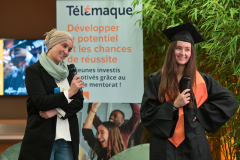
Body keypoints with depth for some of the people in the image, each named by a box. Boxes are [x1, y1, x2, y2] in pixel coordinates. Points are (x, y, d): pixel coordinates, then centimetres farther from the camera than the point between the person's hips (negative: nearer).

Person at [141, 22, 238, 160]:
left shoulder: (202, 80, 4)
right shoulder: (155, 80, 0)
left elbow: (230, 101, 7)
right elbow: (147, 114, -5)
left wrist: (201, 113, -2)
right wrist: (174, 105, -16)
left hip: (195, 144, 1)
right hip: (166, 147, -1)